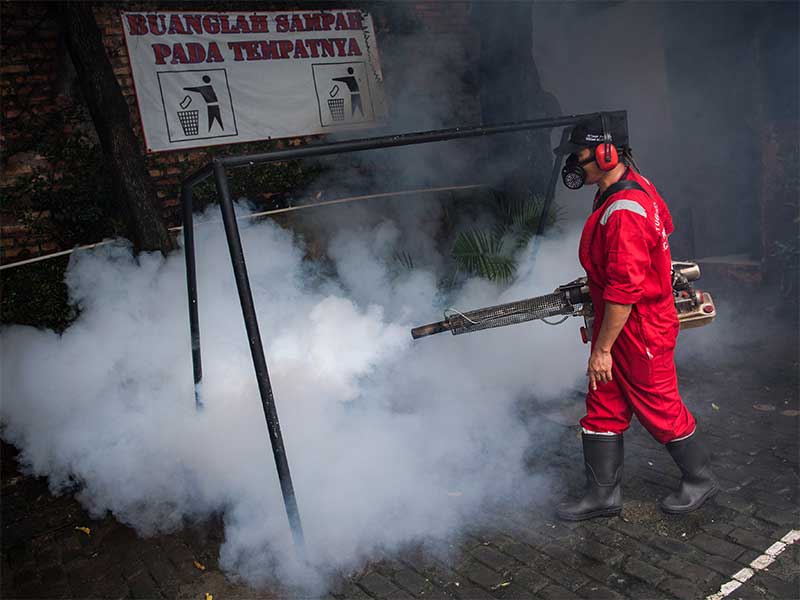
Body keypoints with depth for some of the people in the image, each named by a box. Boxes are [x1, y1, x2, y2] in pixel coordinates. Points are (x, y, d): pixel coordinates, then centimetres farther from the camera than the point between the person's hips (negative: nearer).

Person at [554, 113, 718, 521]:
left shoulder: (624, 212, -27)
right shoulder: (635, 185, 6)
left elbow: (623, 291, -29)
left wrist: (602, 349, -23)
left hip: (639, 330, -10)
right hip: (617, 323, 10)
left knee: (661, 409, 9)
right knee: (603, 409, 12)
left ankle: (700, 479, 33)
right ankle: (603, 495, 23)